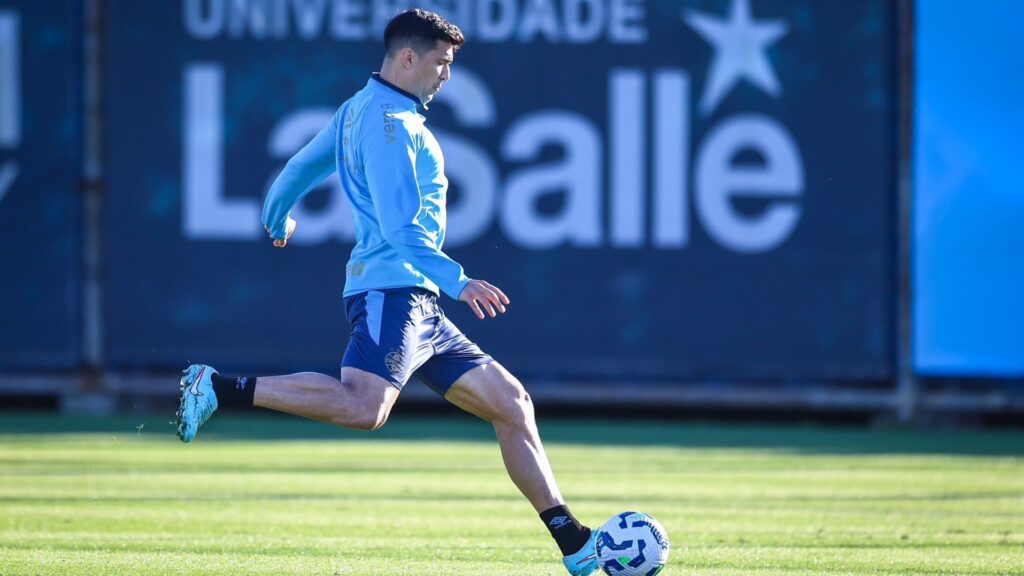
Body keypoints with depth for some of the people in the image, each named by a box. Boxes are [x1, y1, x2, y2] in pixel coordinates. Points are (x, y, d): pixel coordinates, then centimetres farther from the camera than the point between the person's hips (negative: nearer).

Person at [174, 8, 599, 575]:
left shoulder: (359, 110, 21)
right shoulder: (392, 122, -9)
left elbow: (299, 170, 33)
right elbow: (400, 227, -19)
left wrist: (278, 220, 52)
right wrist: (457, 281, -21)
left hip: (418, 306, 11)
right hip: (391, 290, -11)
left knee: (510, 402, 7)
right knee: (362, 406, -32)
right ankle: (218, 389, -21)